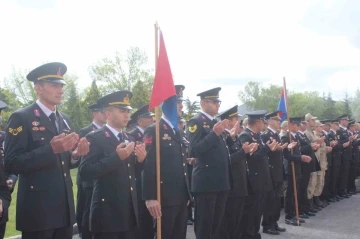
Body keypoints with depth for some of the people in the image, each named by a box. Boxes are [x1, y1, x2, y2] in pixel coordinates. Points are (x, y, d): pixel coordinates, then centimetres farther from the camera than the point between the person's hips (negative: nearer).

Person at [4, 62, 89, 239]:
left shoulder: (64, 120, 13)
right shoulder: (21, 118, -8)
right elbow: (11, 164, -15)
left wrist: (75, 154, -4)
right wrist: (51, 148, -23)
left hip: (64, 208, 6)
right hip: (38, 209, -6)